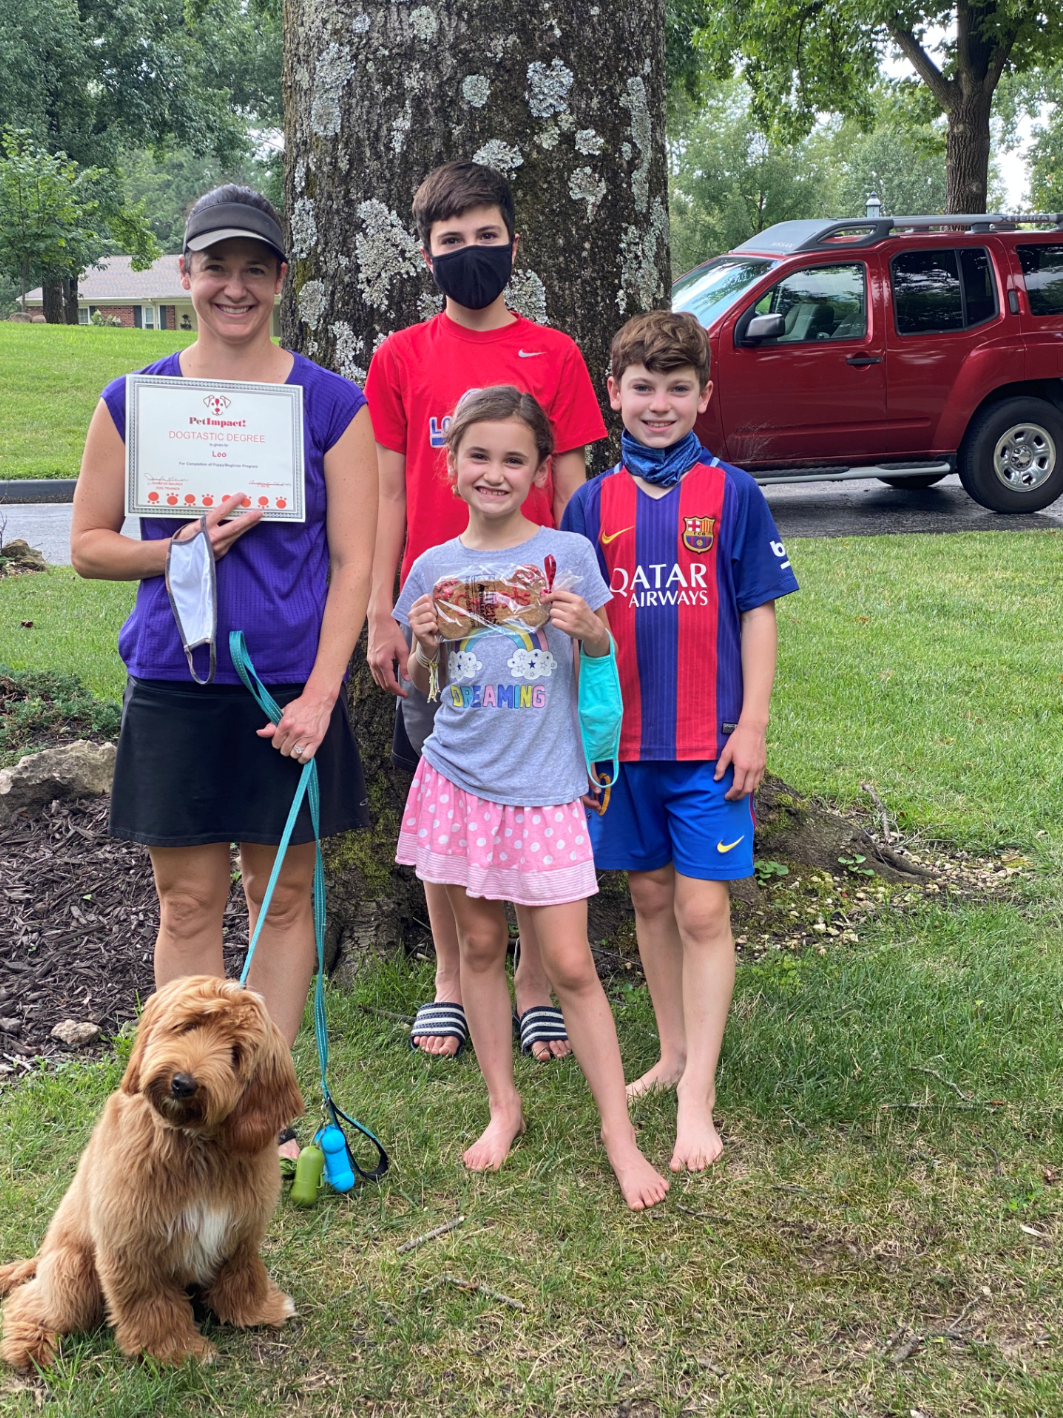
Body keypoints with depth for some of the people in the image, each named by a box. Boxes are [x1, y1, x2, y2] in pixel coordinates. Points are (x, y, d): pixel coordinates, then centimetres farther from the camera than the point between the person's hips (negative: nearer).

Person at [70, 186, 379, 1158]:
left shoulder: (332, 403, 1)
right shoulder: (134, 401, 4)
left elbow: (353, 561, -1)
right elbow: (88, 544, 7)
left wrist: (320, 694, -11)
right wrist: (179, 548, -12)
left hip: (293, 687, -1)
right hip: (174, 685, 1)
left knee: (283, 894, 8)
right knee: (189, 902, 6)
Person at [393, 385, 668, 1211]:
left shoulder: (566, 554, -3)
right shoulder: (434, 568, 3)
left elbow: (604, 656, 5)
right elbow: (423, 685, 11)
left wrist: (590, 630, -16)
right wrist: (424, 643, -9)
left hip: (543, 786, -2)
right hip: (459, 780, 3)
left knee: (570, 964, -2)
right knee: (479, 945, 11)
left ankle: (619, 1133, 9)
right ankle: (504, 1105, 27)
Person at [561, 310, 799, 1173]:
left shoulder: (732, 494, -2)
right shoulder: (594, 503, 4)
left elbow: (757, 616, -1)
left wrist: (752, 725, -7)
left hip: (708, 741, -3)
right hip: (623, 738, 3)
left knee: (703, 911, -3)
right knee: (649, 899, 14)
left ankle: (698, 1095, 4)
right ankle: (673, 1052, 30)